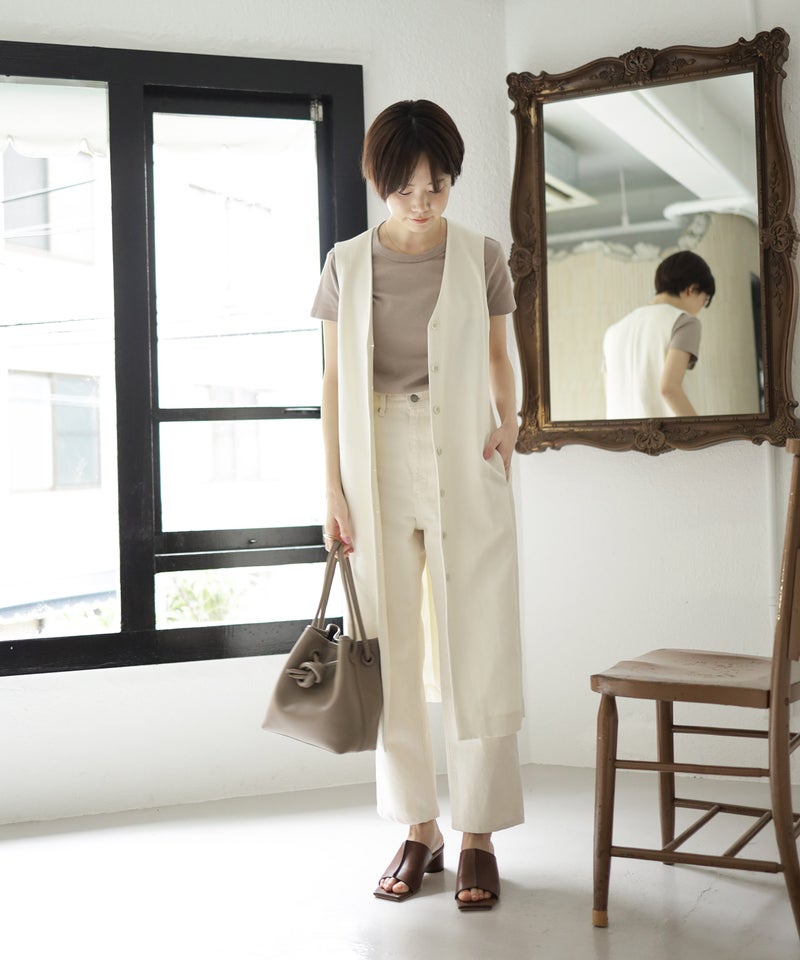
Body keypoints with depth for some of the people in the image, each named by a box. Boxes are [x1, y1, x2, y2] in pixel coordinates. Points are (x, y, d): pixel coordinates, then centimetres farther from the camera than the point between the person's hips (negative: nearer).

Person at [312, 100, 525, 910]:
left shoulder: (482, 258, 3)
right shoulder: (347, 264, 4)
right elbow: (334, 381, 4)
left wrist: (509, 417, -4)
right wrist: (334, 491, -1)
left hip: (465, 472, -1)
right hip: (378, 472, 1)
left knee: (477, 652, 0)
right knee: (392, 656, 6)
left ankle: (479, 836, 13)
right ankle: (417, 830, 20)